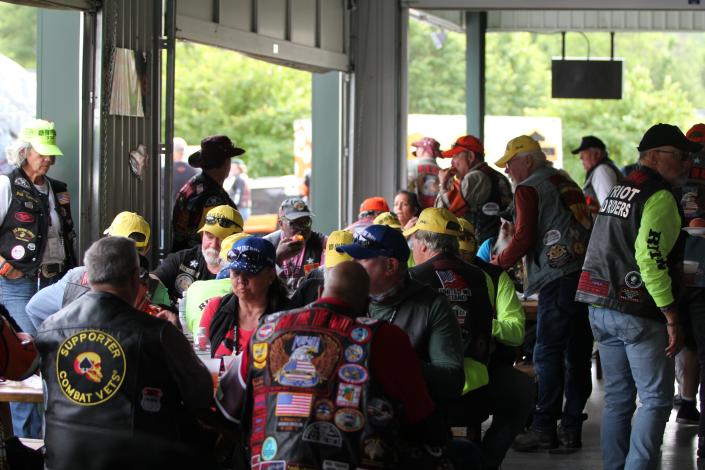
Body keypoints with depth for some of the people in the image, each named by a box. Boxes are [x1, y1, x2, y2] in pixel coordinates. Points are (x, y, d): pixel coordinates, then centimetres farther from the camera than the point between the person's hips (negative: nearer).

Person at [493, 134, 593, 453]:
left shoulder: (529, 190, -3)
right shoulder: (568, 184, 21)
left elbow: (523, 240, -9)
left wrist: (497, 263, 6)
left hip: (558, 279, -8)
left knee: (548, 355, -4)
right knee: (578, 355, 7)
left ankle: (544, 428, -5)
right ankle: (571, 429, 9)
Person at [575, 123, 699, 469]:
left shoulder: (617, 192, 17)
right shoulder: (660, 197, -12)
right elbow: (650, 257, -23)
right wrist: (672, 317, -20)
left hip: (601, 310, 9)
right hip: (639, 313, -9)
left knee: (617, 398, 13)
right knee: (656, 400, -4)